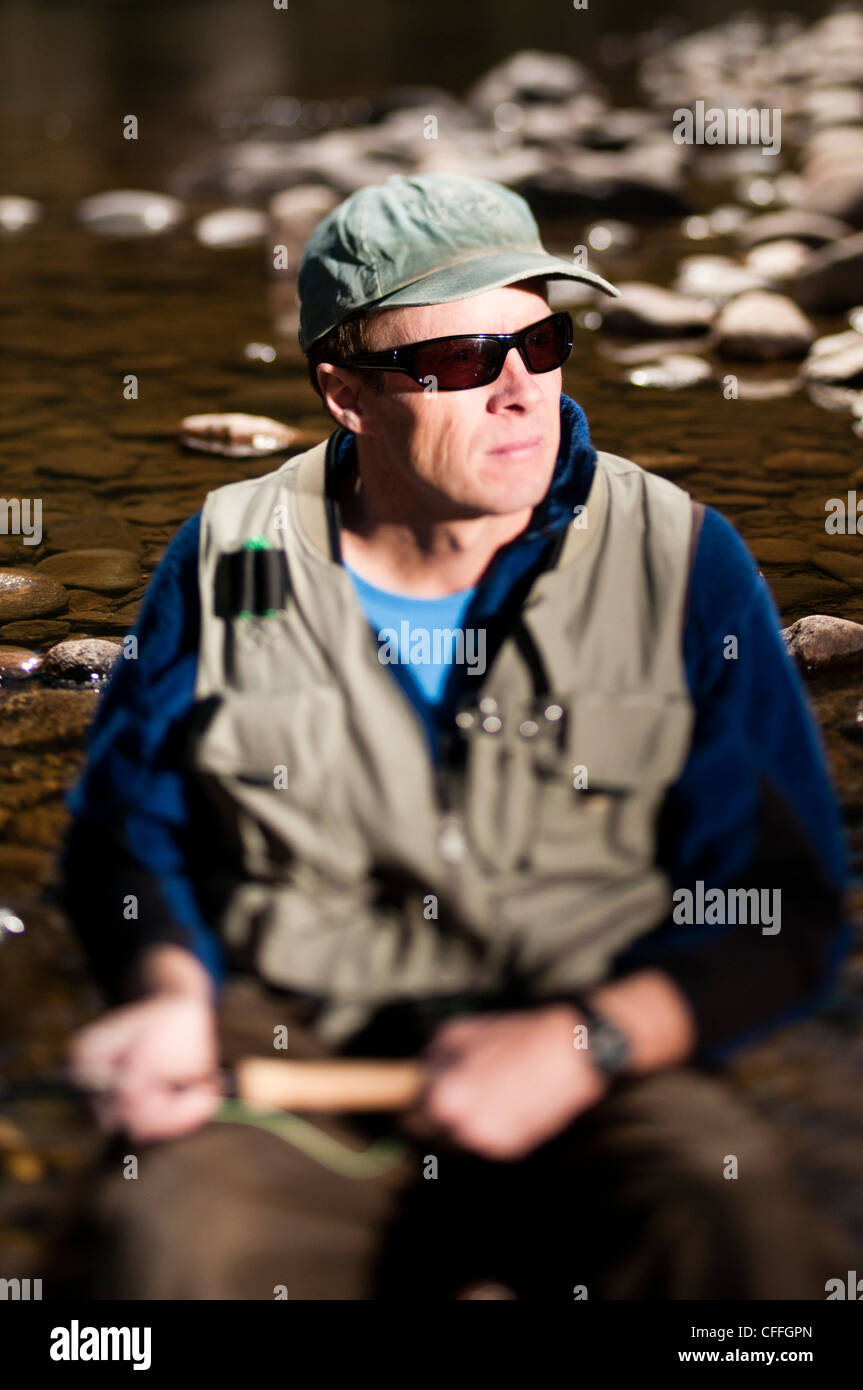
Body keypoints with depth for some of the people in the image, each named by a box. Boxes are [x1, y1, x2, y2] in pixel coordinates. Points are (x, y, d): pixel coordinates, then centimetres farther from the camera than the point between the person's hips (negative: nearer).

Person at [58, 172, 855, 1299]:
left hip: (605, 1073, 0)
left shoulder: (681, 561, 1)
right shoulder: (231, 557, 6)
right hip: (284, 1052, 1)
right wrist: (169, 993, -4)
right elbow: (126, 824, 17)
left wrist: (584, 1043, -15)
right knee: (174, 1245, -31)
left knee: (746, 1237, -31)